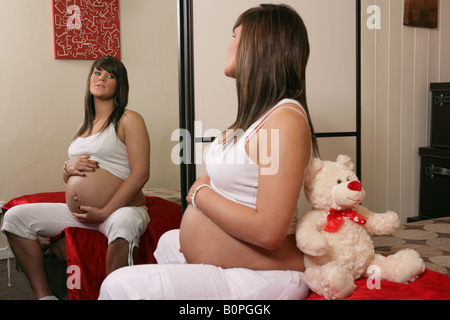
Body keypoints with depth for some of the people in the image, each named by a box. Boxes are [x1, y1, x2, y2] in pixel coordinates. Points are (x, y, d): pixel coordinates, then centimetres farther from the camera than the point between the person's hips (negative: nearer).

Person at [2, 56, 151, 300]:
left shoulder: (129, 120, -2)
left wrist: (105, 212, -18)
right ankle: (43, 295, -1)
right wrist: (69, 168, 0)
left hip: (119, 209, -7)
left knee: (122, 225, -42)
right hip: (78, 214, 8)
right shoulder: (85, 126, 19)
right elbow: (68, 179, 25)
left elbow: (140, 174, -13)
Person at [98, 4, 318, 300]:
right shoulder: (257, 113, 7)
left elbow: (268, 232, -29)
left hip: (259, 279, -10)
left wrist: (200, 194, -16)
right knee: (168, 242, 34)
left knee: (119, 286, -16)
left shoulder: (286, 119, -24)